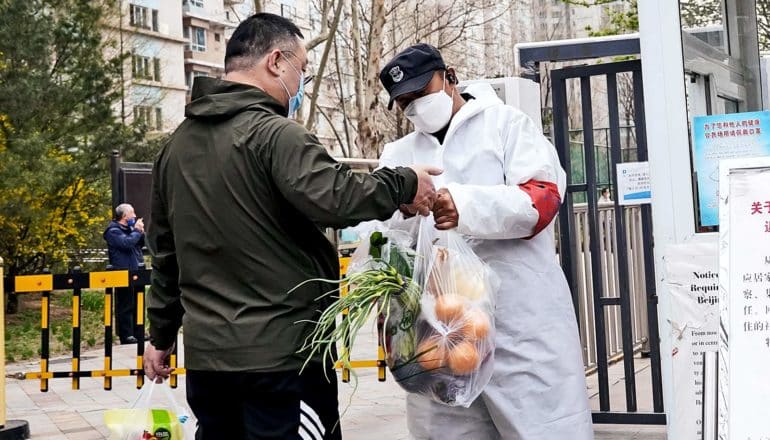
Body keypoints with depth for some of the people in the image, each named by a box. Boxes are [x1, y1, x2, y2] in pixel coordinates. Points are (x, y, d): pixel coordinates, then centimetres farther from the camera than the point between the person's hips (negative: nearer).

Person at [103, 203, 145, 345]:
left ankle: (138, 333, 20)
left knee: (138, 304, 13)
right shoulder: (113, 231, -9)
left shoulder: (129, 228, 19)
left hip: (135, 272, 9)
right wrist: (137, 231, -12)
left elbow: (142, 243, 20)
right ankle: (126, 335, -3)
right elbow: (126, 243, -24)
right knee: (125, 305, -6)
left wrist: (141, 231, 2)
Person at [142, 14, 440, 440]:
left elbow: (164, 250, 18)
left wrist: (161, 333, 25)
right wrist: (404, 184, -10)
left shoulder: (176, 145, 13)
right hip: (281, 353, -7)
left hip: (205, 353, 8)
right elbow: (337, 198, -27)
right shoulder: (274, 133, -14)